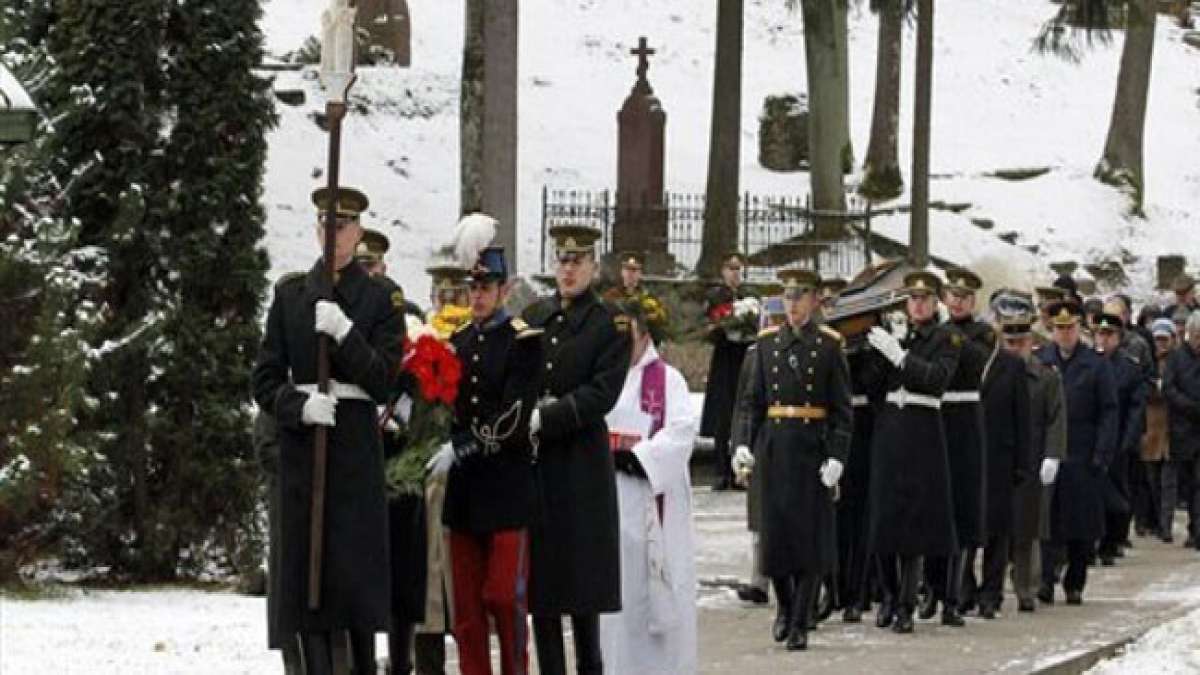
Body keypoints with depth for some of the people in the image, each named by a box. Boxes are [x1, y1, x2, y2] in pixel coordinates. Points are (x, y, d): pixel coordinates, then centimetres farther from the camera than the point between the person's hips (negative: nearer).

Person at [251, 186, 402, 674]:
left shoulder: (379, 299, 3)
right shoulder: (291, 294, 10)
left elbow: (385, 382, -5)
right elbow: (266, 380, 8)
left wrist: (345, 332, -16)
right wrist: (299, 406, -11)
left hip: (355, 450, -2)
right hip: (301, 446, 2)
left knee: (355, 565, -7)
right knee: (306, 565, -1)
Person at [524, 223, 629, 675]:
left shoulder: (610, 326, -1)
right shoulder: (532, 317, 13)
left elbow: (602, 393, -11)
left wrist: (546, 417, -19)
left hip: (580, 464, -4)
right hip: (531, 463, 4)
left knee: (581, 569, -1)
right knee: (538, 571, 4)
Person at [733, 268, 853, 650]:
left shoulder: (829, 345, 0)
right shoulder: (767, 343, 9)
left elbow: (842, 408, -3)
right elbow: (752, 399, 11)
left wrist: (837, 456, -11)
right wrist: (745, 443, -1)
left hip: (812, 447, -3)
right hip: (774, 444, 3)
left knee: (810, 536, -2)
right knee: (775, 531, 4)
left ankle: (800, 625, 4)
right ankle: (785, 607, 26)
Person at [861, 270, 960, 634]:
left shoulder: (947, 338, 3)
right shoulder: (893, 335, 13)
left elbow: (937, 378, -14)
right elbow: (870, 385, 6)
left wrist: (899, 356, -18)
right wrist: (881, 352, -8)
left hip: (923, 436, -4)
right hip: (887, 432, 4)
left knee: (913, 519, -7)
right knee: (883, 517, 3)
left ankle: (906, 606, -4)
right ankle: (889, 597, 17)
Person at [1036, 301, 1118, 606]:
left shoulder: (1096, 365, 2)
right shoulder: (1037, 362, 6)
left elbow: (1108, 412, 0)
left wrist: (1101, 455, -8)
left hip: (1082, 458, 0)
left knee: (1081, 525, 3)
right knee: (1047, 520, -7)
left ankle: (1075, 585, 13)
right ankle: (1046, 579, -8)